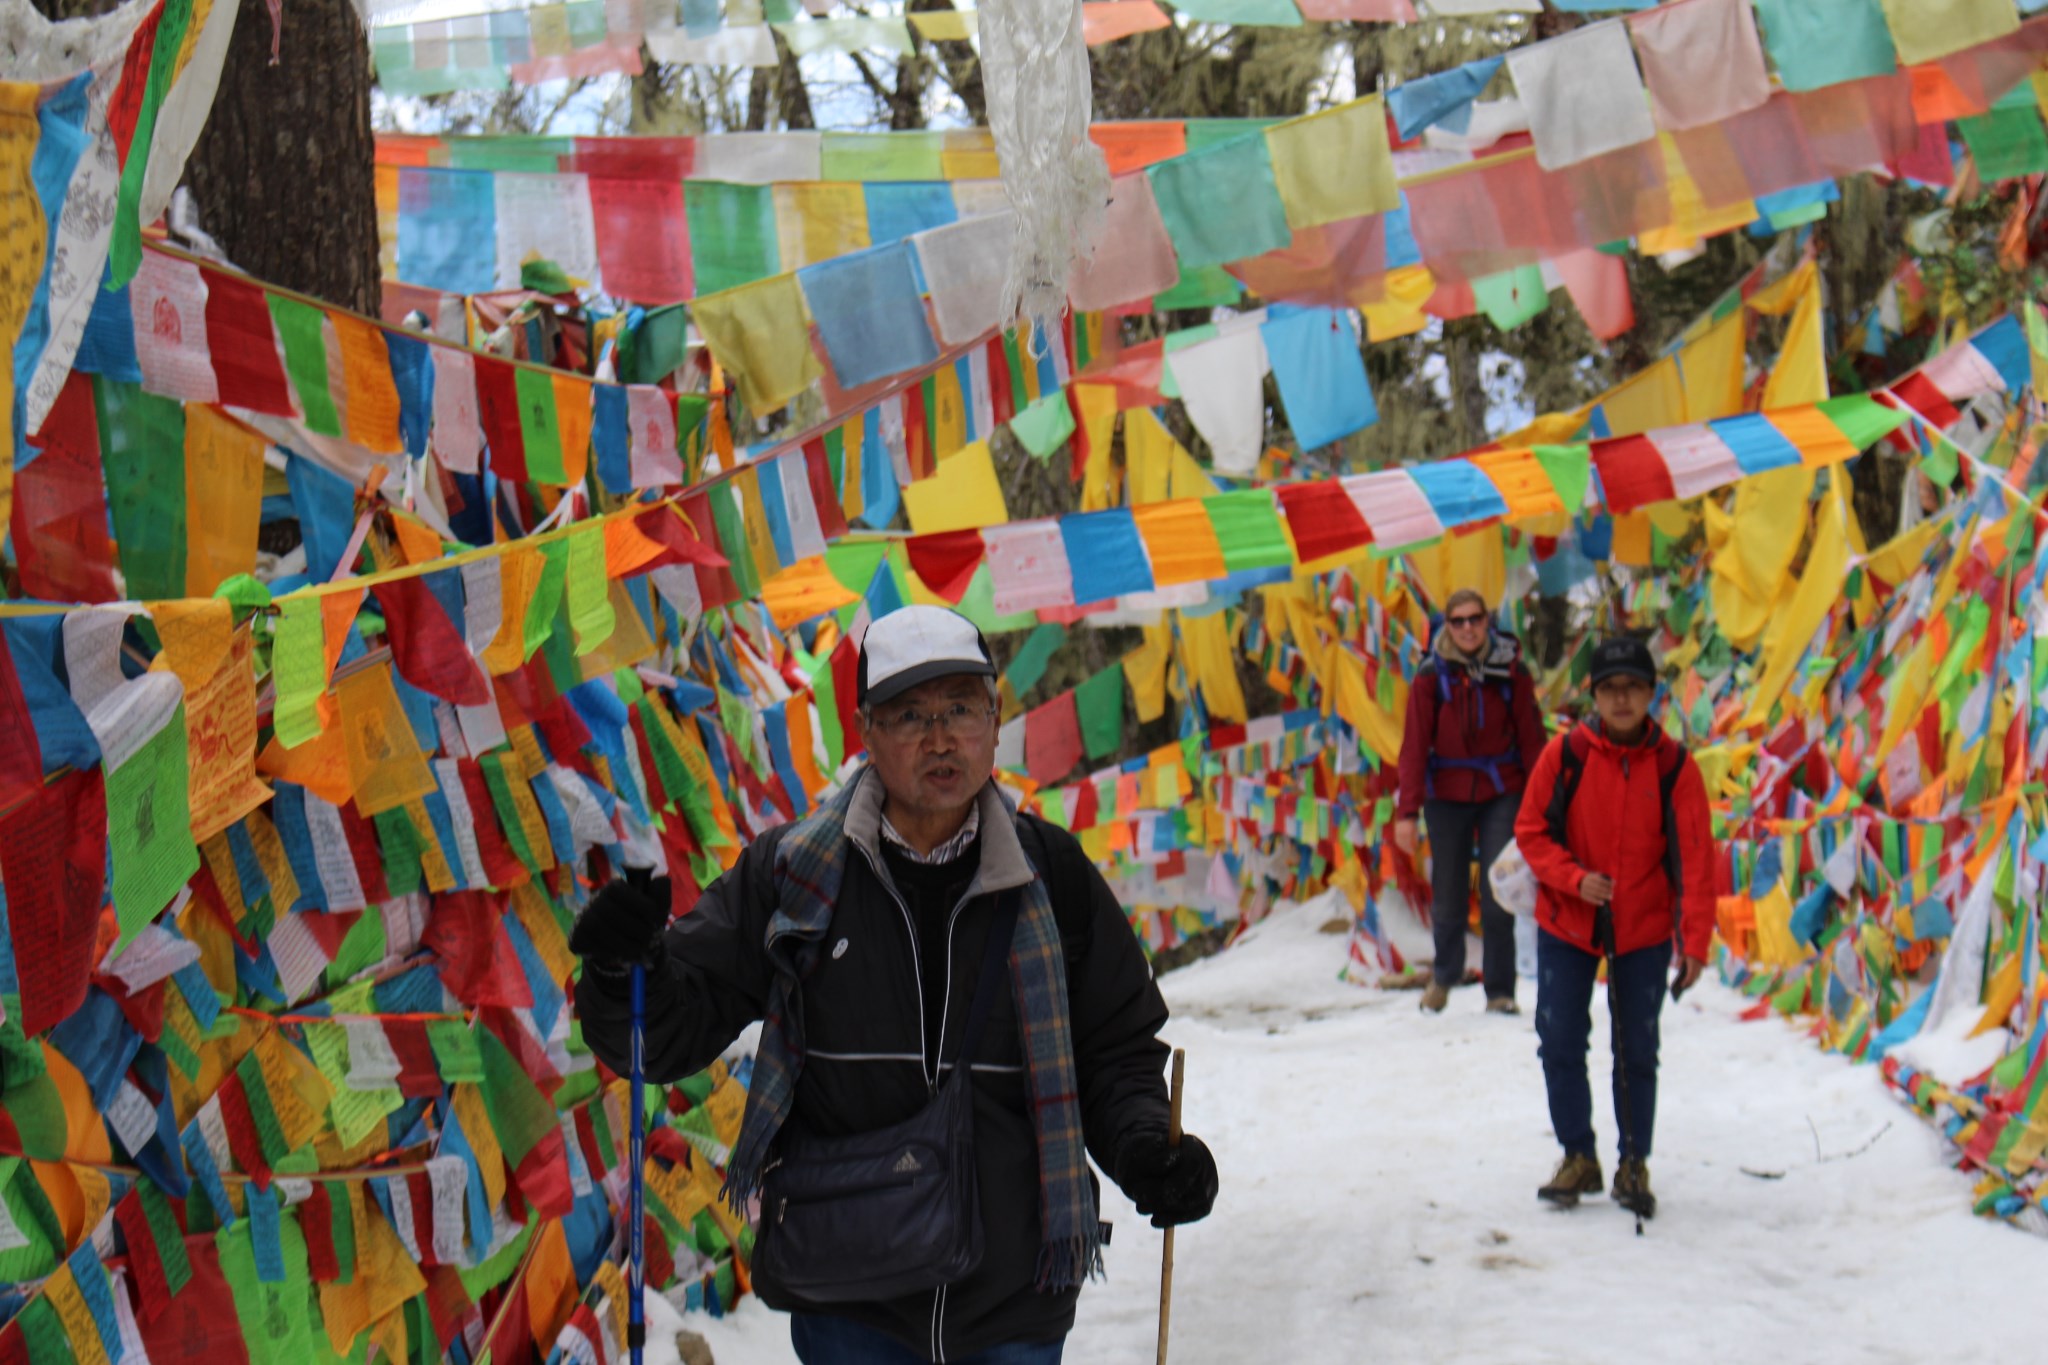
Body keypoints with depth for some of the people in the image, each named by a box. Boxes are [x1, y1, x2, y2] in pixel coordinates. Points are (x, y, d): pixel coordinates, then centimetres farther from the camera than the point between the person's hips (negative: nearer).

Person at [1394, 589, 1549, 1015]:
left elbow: (1531, 739, 2)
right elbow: (1415, 746, -3)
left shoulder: (1511, 671, -1)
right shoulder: (1432, 676, -3)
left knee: (1498, 894, -7)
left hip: (1501, 794, 0)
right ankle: (1445, 973, 34)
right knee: (1448, 897, 7)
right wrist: (1406, 811, -8)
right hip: (1447, 796, 0)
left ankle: (1500, 991, 4)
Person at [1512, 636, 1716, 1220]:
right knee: (1560, 1043, 1)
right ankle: (1578, 1157, 19)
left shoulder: (1675, 766, -8)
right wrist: (1575, 878, -17)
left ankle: (1634, 1165, 21)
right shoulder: (1565, 754, -7)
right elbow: (1530, 830, -1)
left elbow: (1695, 859, -6)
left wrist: (1695, 942, -11)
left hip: (1644, 932, 0)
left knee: (1638, 1053, 5)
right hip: (1566, 925, 1)